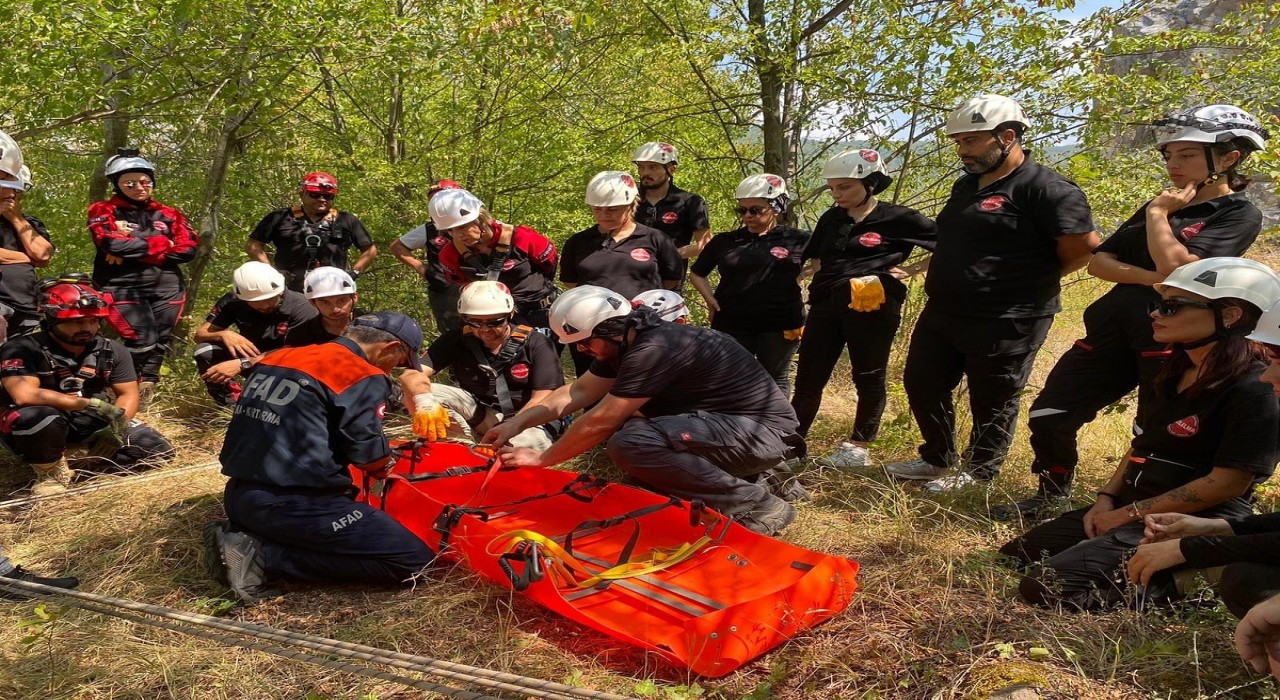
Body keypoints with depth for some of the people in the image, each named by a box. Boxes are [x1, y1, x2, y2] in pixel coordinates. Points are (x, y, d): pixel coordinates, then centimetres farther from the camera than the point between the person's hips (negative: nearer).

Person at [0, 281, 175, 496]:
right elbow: (24, 395, -34)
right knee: (35, 415, -40)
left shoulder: (111, 350, -4)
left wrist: (115, 424, -23)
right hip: (41, 424, -4)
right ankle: (52, 473, -10)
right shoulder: (22, 349, -19)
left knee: (157, 451, -10)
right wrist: (91, 405, -34)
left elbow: (128, 395, -2)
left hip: (91, 423, 4)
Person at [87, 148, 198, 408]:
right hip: (123, 287, -4)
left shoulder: (168, 215, 12)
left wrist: (134, 250, -9)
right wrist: (161, 243, -7)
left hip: (166, 287, 4)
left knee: (159, 342, 4)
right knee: (142, 341, -15)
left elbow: (188, 249, -3)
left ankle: (144, 392, 16)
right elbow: (113, 244, -15)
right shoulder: (104, 211, 4)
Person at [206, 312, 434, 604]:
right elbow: (369, 454, -11)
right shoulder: (362, 377, -9)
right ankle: (264, 557, -10)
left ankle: (242, 535, 8)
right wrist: (387, 465, 12)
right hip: (293, 505, -9)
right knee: (413, 559, -8)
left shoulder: (279, 358, 15)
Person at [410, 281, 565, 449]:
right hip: (478, 413, 3)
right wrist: (423, 400, -38)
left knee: (531, 441, -39)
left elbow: (542, 399, -17)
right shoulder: (457, 340, -6)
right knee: (424, 394, -19)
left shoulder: (536, 345, -13)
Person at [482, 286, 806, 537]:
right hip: (733, 425, 10)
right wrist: (517, 423, 8)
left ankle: (754, 502, -13)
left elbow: (600, 422, -19)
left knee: (629, 443, -26)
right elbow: (577, 392, 15)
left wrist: (542, 458, -6)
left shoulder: (654, 349, -22)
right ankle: (756, 476, 10)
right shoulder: (627, 341, 7)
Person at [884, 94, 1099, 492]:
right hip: (942, 314, 9)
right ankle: (937, 459, 34)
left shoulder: (1046, 188, -15)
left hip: (1006, 323, -9)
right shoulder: (966, 186, 13)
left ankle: (978, 474, 25)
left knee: (992, 402, 7)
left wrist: (1028, 281, -8)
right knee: (921, 384, 16)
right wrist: (916, 269, 11)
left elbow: (1084, 247, -17)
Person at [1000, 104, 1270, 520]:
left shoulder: (1240, 215, -2)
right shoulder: (1164, 207, 19)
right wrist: (1149, 277, -10)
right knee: (1047, 416, 5)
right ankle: (1052, 497, 26)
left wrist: (1157, 213, -5)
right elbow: (1099, 261, 9)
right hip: (1114, 325, 7)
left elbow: (1176, 265, -20)